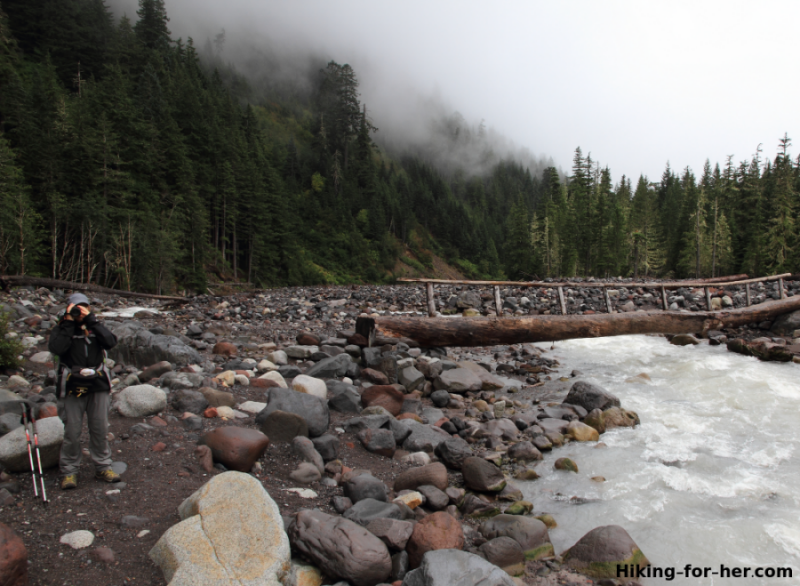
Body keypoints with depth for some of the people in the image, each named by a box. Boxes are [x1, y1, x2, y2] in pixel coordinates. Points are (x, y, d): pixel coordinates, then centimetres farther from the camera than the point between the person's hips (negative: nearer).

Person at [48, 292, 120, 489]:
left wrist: (91, 320, -12)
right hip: (72, 388, -2)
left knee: (100, 430, 7)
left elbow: (110, 342, -11)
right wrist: (69, 323, -13)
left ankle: (103, 467, 19)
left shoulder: (95, 327, 9)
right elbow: (57, 348, -18)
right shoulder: (61, 329, 4)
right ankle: (69, 471, 15)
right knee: (72, 432, 1)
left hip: (98, 385, 2)